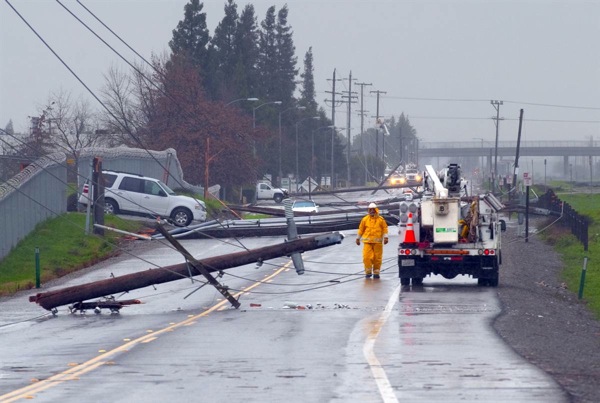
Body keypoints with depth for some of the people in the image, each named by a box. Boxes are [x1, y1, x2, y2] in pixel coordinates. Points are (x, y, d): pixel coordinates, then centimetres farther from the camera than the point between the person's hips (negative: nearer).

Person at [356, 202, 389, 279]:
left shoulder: (381, 219, 3)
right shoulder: (365, 219, 6)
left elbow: (385, 229, 4)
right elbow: (361, 229, 13)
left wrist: (385, 237, -5)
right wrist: (358, 238, 15)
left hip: (377, 242, 0)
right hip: (367, 241, 0)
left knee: (377, 258, 3)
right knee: (366, 257, -9)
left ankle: (376, 272, 14)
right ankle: (368, 272, 3)